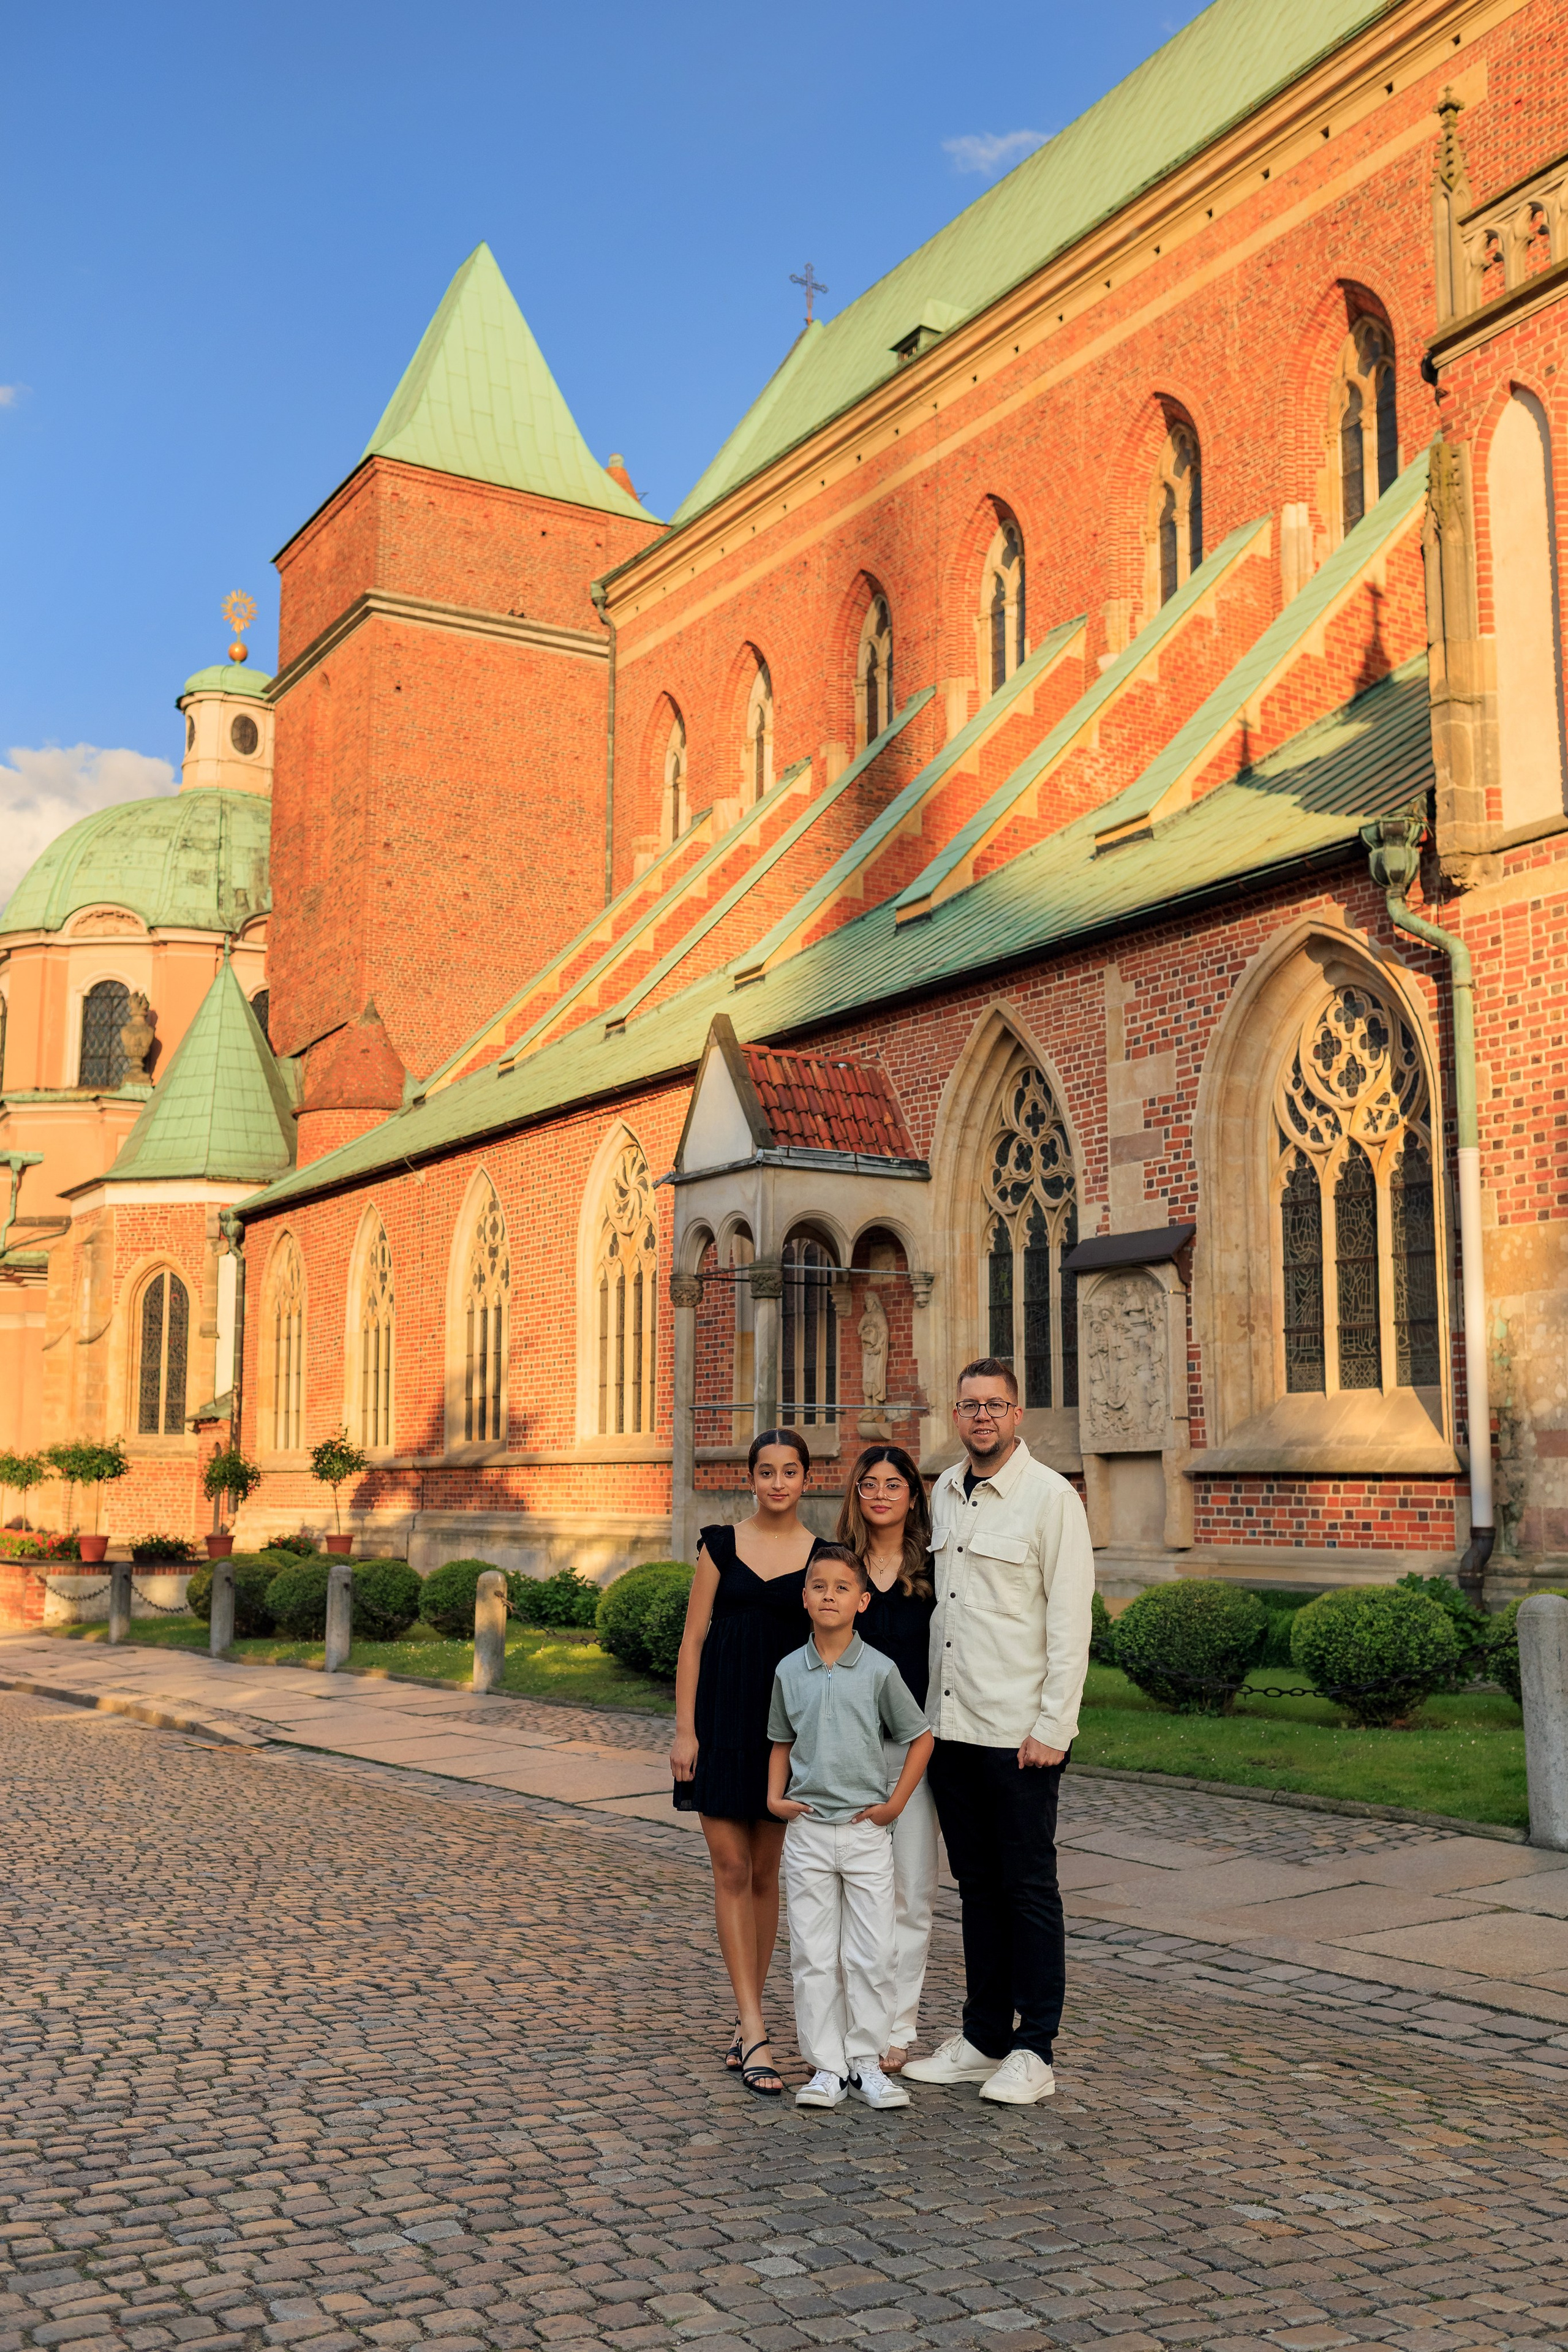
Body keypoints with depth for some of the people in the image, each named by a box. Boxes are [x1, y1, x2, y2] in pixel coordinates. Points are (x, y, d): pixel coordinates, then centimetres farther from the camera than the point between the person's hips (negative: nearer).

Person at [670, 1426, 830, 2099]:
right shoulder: (722, 1544, 3)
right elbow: (693, 1640, 2)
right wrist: (684, 1730, -4)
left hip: (788, 1721, 0)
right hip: (722, 1715, 0)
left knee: (765, 1873, 8)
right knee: (731, 1869, -4)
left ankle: (745, 2024, 20)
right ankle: (755, 2031, -2)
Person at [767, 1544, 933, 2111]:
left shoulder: (879, 1671, -5)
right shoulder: (789, 1671, 2)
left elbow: (920, 1738, 3)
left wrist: (895, 1803, -2)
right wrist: (775, 1796, 1)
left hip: (867, 1832, -1)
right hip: (808, 1832, 2)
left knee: (873, 1954, 2)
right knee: (813, 1955, 5)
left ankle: (866, 2062, 16)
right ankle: (825, 2066, 14)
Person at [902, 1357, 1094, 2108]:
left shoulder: (1050, 1498, -9)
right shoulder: (943, 1494, 11)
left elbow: (1070, 1621, -12)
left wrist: (1053, 1727, -16)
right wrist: (925, 1711, 13)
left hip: (1019, 1733, -6)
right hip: (950, 1726, 6)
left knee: (1029, 1890, 2)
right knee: (977, 1888, 14)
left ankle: (1033, 2053, 11)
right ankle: (983, 2039, 24)